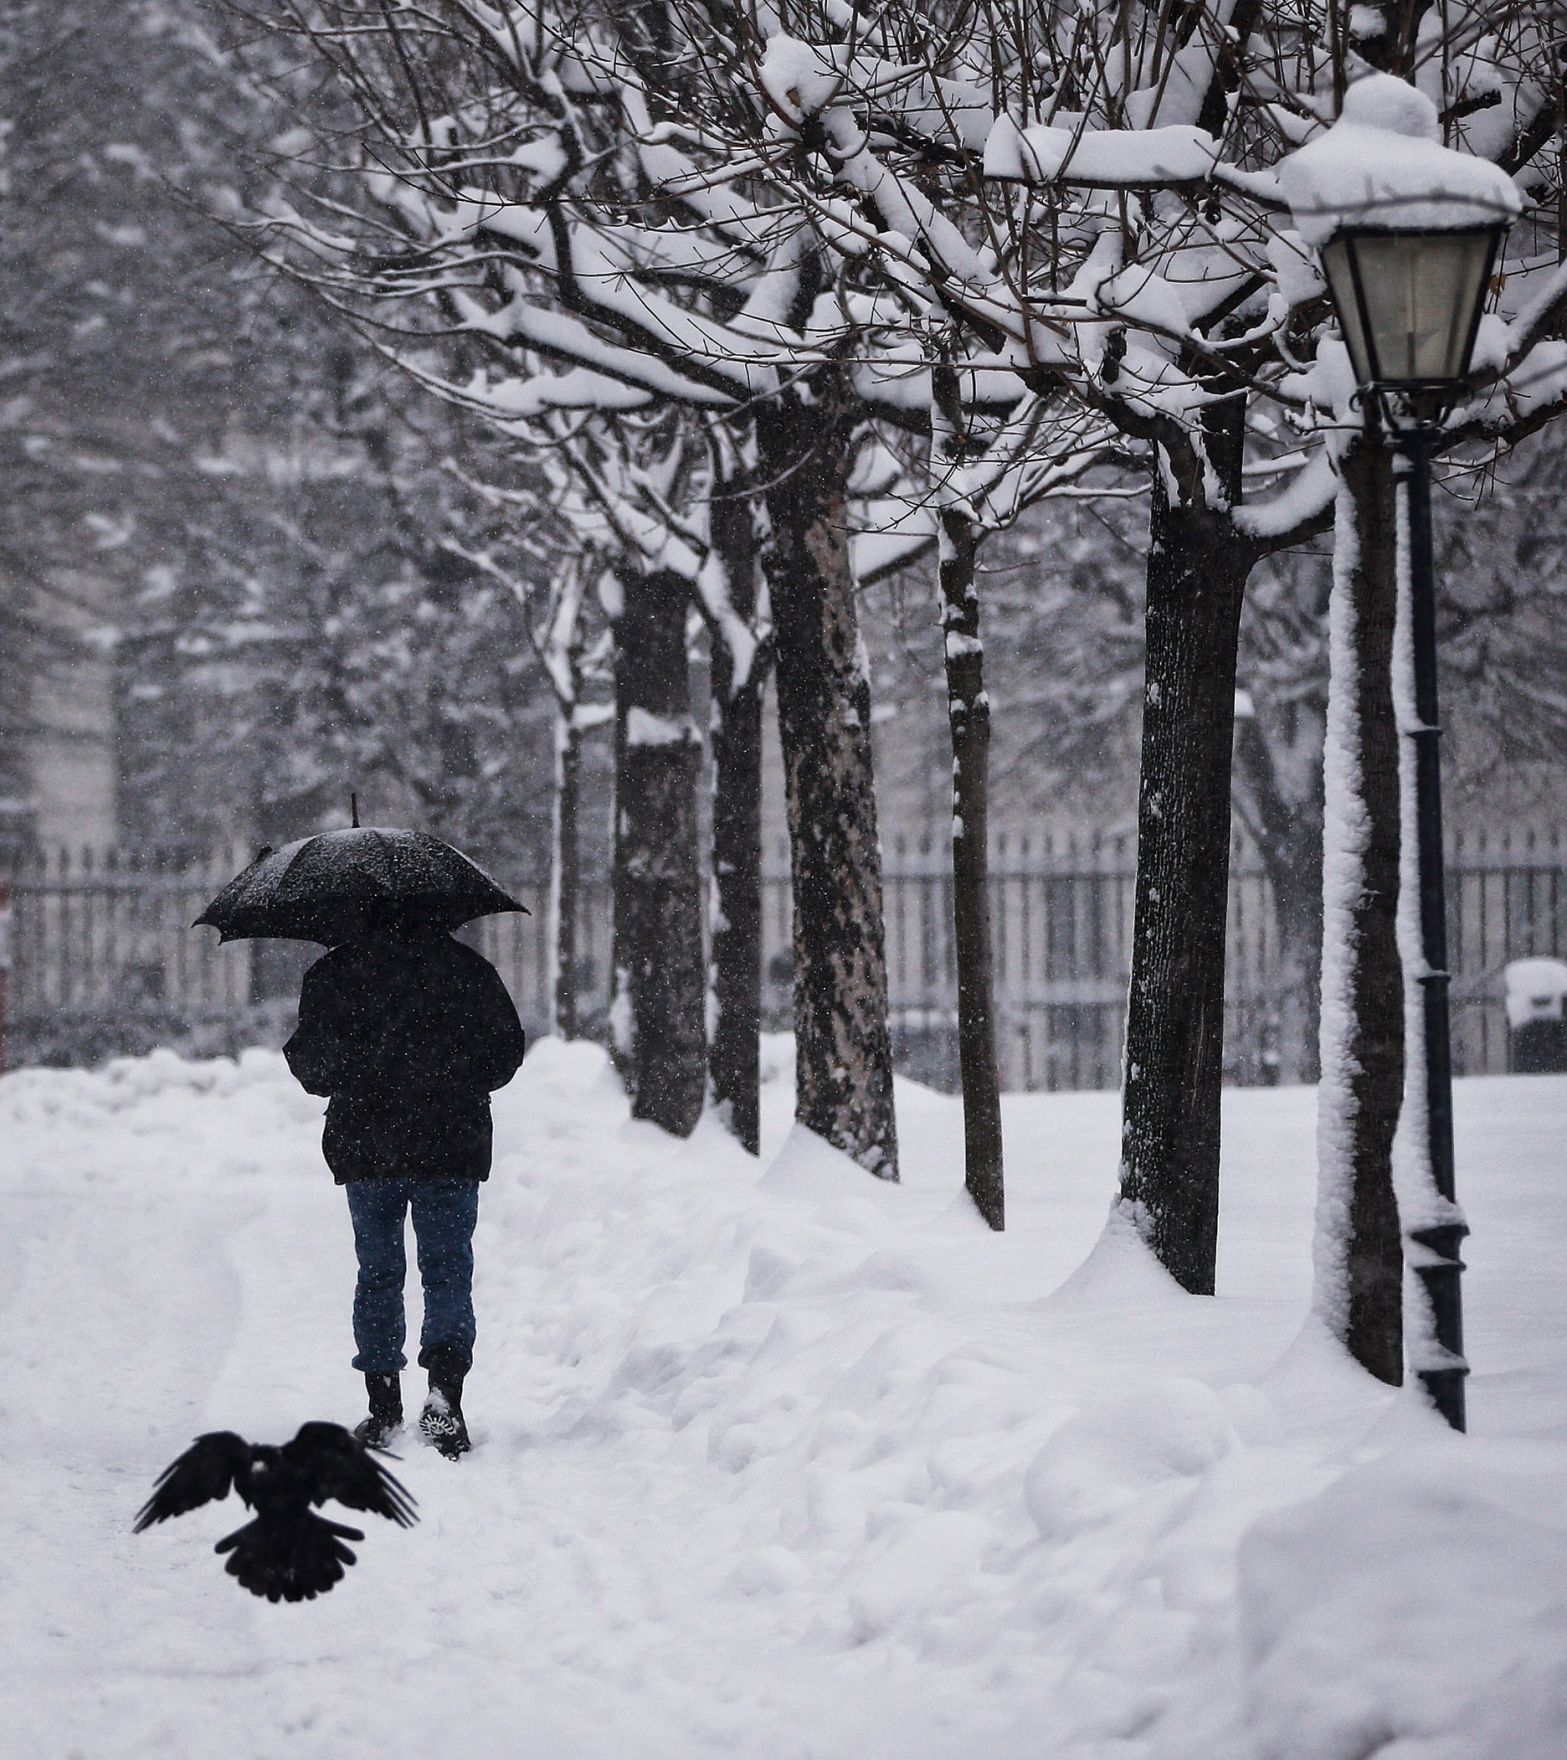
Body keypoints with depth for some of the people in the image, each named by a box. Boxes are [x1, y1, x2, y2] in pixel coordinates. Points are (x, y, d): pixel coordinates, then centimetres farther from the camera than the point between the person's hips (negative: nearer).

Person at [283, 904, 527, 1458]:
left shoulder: (332, 974, -1)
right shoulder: (466, 968, 1)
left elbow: (312, 1063, -2)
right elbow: (506, 1050, 4)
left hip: (365, 1147, 0)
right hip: (451, 1149, 0)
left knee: (378, 1275, 11)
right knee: (448, 1271, 2)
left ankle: (383, 1410, 11)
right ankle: (444, 1389, -20)